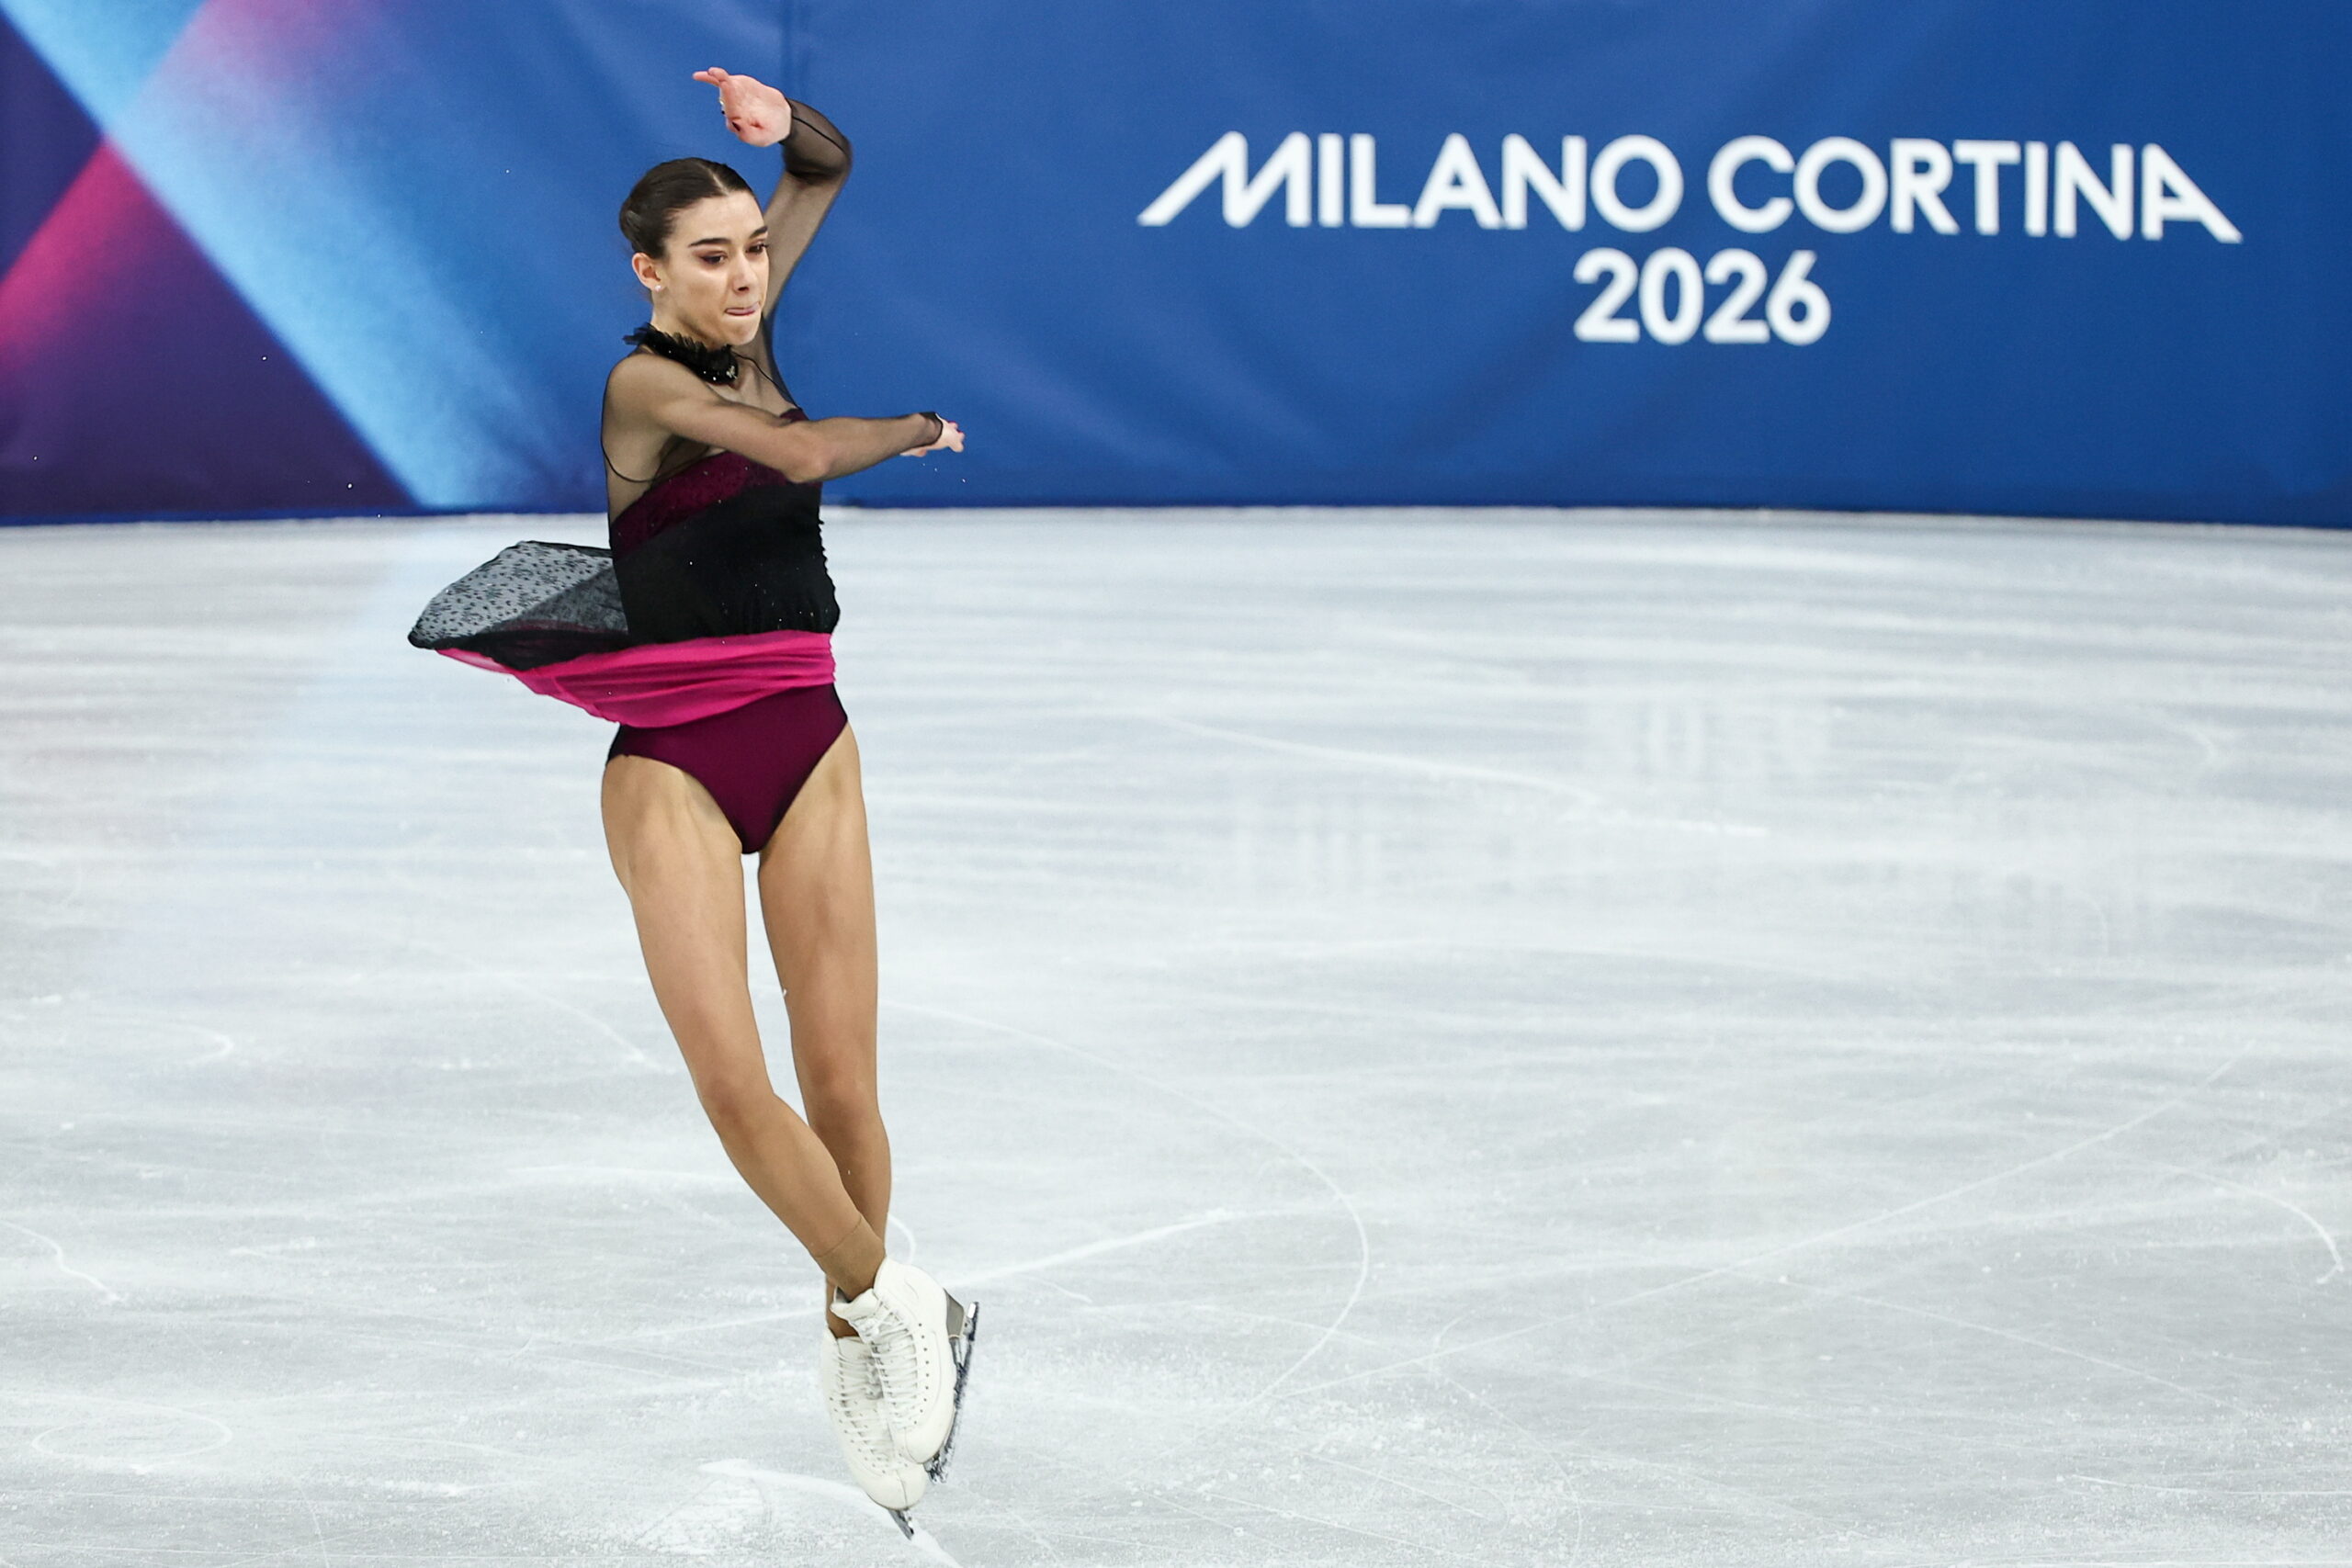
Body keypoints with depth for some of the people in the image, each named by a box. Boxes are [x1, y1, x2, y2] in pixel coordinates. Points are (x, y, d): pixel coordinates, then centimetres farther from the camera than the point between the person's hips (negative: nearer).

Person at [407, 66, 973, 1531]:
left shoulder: (751, 331, 9)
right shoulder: (647, 380, -10)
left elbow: (829, 168, 17)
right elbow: (801, 453, -22)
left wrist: (788, 126, -6)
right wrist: (922, 428, -3)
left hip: (807, 741, 5)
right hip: (674, 763, -5)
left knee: (840, 1079, -2)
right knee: (731, 1079, -17)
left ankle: (861, 1339, 13)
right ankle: (893, 1300, -1)